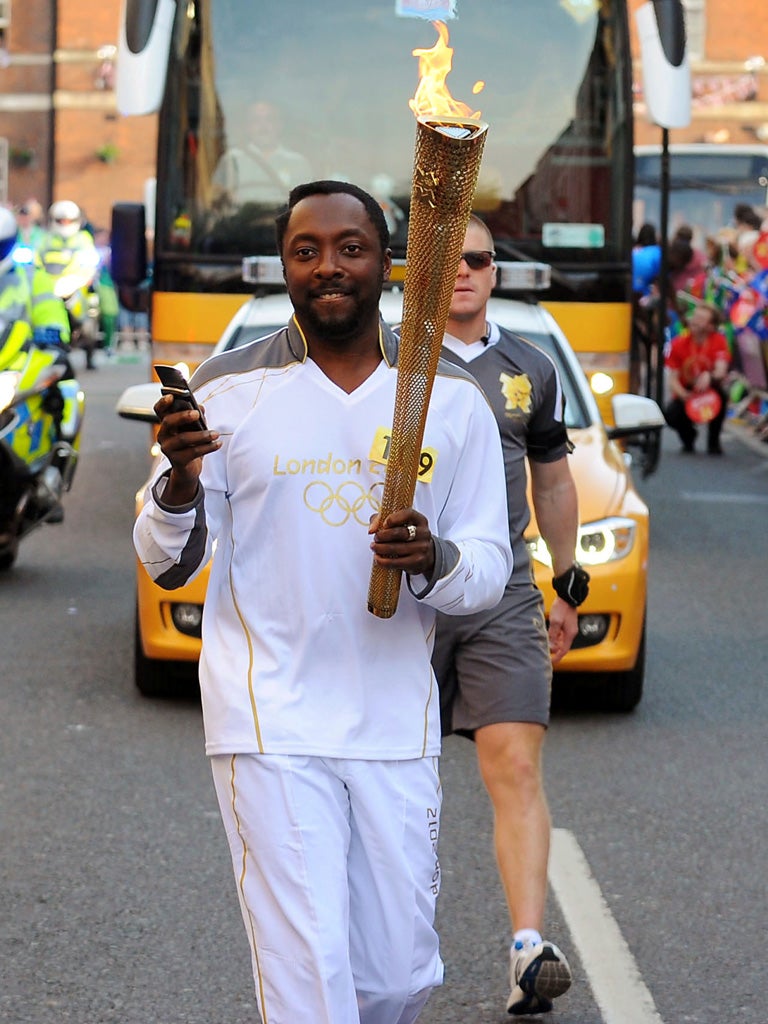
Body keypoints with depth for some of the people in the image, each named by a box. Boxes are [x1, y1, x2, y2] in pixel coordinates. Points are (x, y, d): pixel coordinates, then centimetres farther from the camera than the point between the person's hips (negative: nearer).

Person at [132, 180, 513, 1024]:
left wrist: (433, 561, -18)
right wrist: (179, 482, -20)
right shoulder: (228, 391, 0)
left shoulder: (450, 399, 5)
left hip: (396, 728, 3)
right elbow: (168, 565, 1)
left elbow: (490, 566, 5)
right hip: (270, 726, -3)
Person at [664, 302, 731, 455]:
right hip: (686, 394, 1)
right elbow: (673, 379, -10)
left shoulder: (719, 341, -12)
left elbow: (721, 372, -25)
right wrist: (683, 395, -31)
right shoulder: (679, 343, -9)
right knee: (670, 415, -30)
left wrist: (709, 376, -48)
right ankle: (688, 435, 10)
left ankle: (714, 441, -11)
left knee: (721, 393, -35)